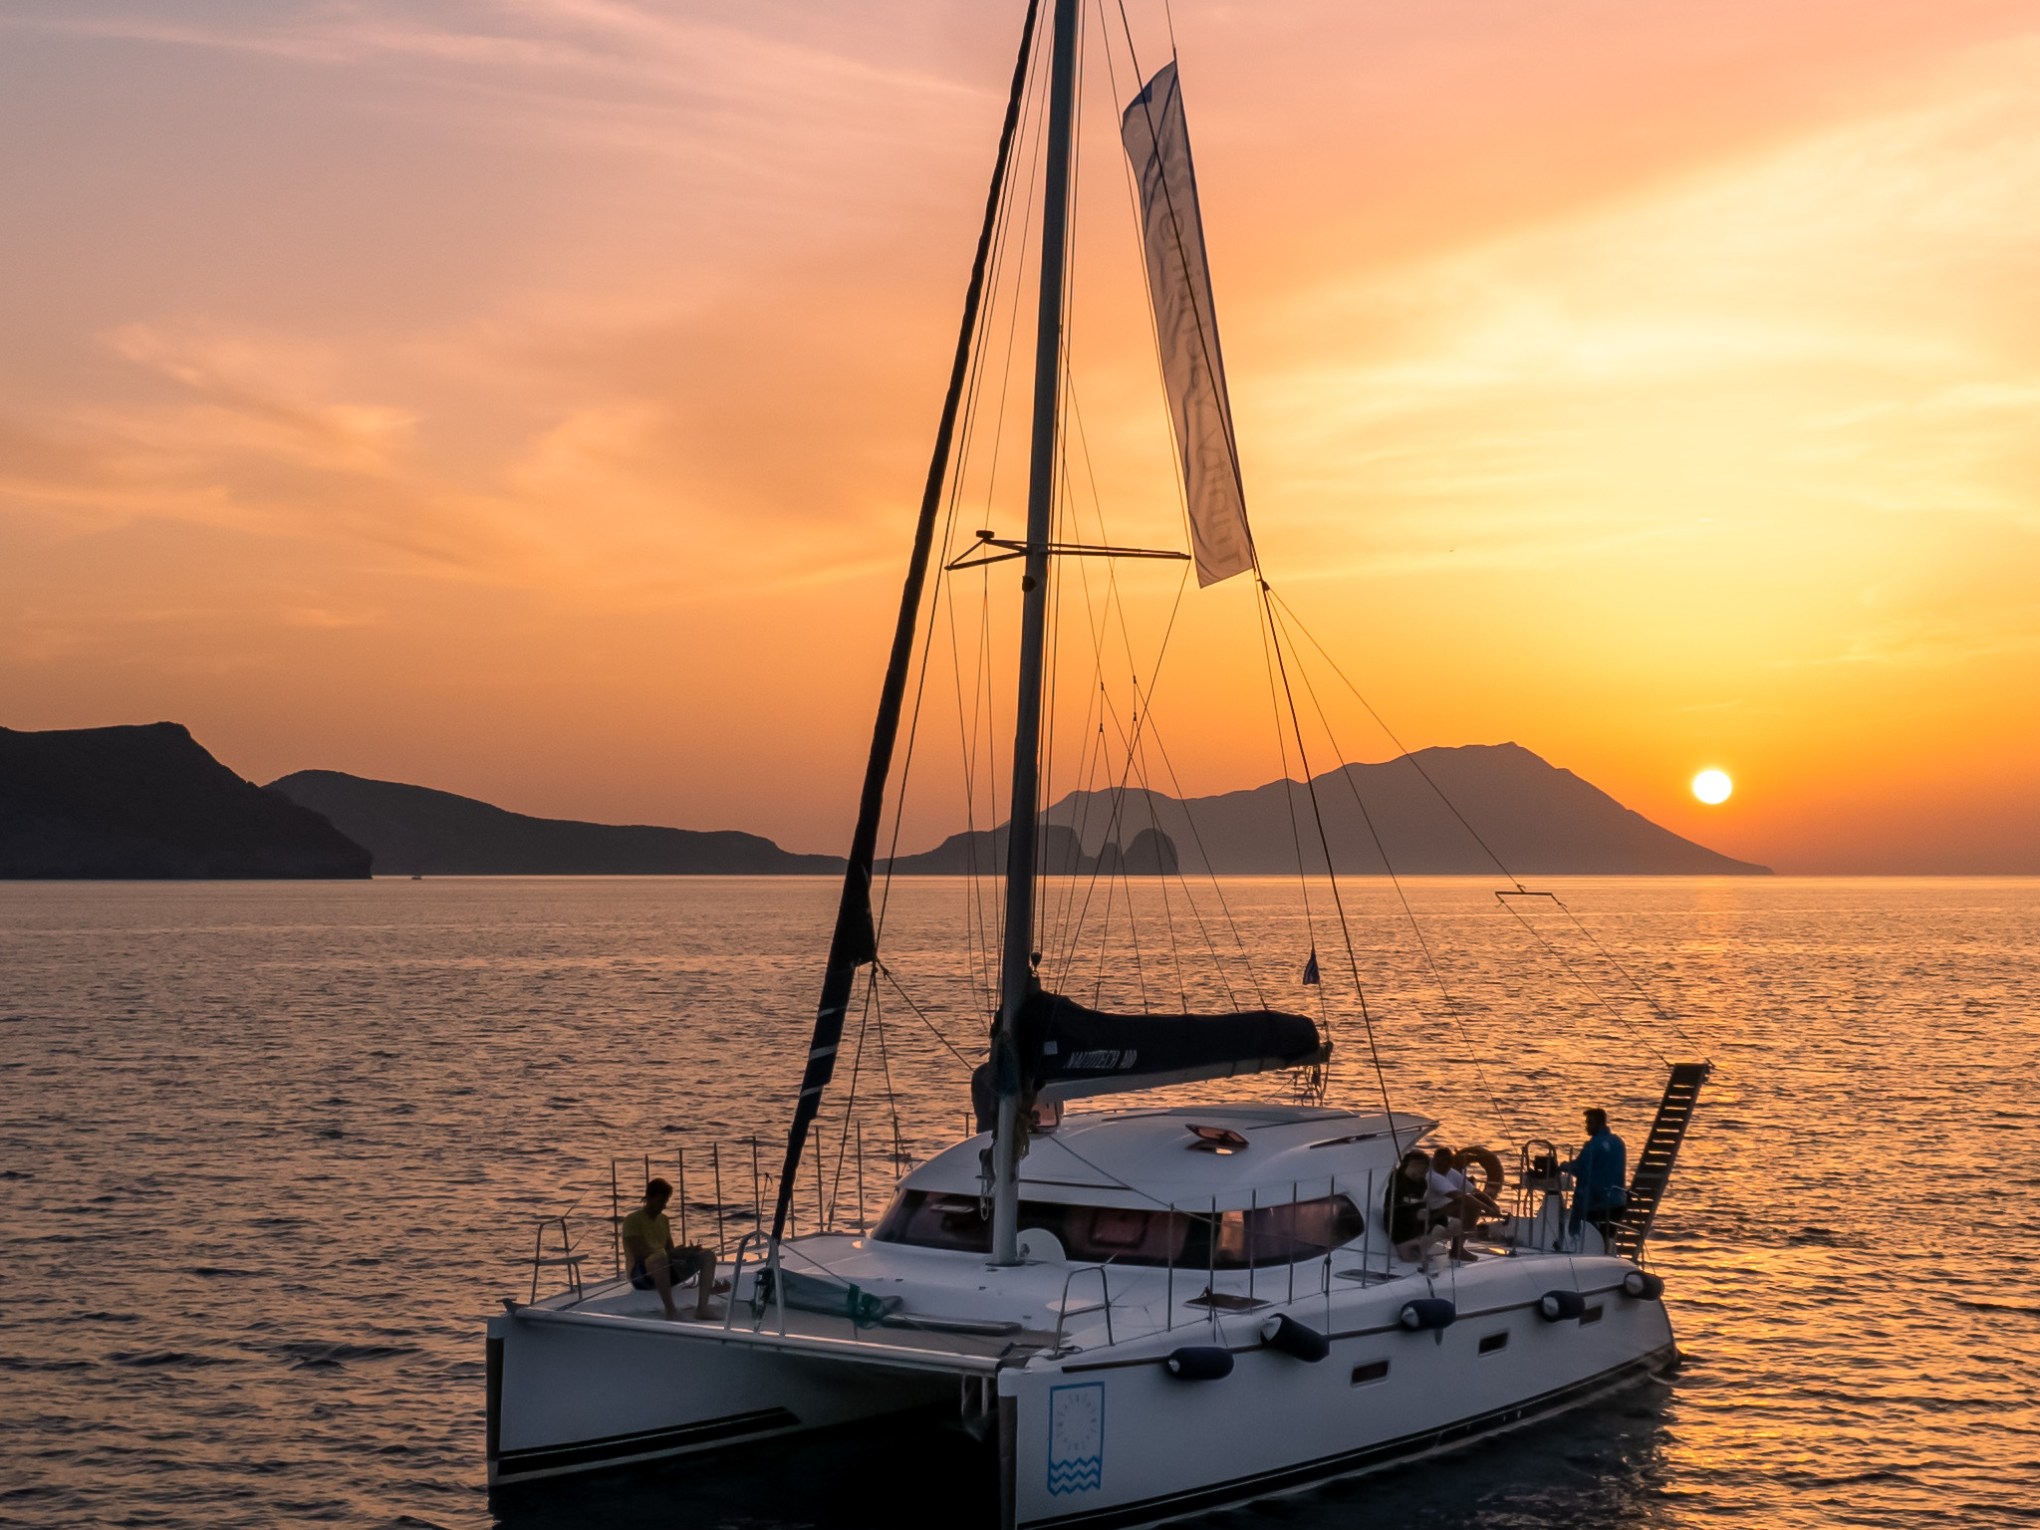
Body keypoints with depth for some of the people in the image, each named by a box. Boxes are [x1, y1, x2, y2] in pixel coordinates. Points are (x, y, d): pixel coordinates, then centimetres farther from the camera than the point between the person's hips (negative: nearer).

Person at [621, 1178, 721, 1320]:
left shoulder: (663, 1219, 19)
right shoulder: (633, 1220, -5)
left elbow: (670, 1250, 16)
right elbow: (639, 1253, -18)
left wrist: (684, 1252, -8)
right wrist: (676, 1253, -26)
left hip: (666, 1270, 7)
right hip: (642, 1274, -7)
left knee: (707, 1256, -7)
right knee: (660, 1257, -41)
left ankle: (702, 1307, -21)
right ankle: (670, 1309, -38)